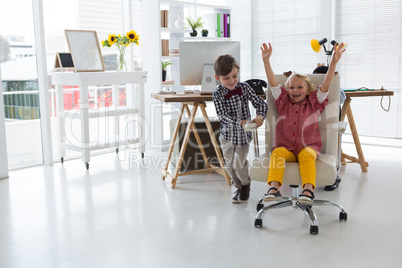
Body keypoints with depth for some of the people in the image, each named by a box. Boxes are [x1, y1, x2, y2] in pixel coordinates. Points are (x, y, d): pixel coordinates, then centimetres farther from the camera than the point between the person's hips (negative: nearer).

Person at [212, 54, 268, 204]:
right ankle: (239, 187, 37)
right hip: (227, 134, 1)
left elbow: (260, 104, -10)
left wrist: (259, 116, -32)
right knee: (230, 165, 11)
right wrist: (241, 122, -38)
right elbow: (222, 116, -24)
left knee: (240, 164, 2)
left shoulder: (244, 87, -9)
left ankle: (245, 185, 32)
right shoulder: (217, 94, -15)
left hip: (244, 134, 0)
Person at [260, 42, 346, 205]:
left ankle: (308, 189, -48)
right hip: (285, 148, 1)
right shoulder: (283, 102, 18)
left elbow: (326, 85, 3)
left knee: (306, 156, -35)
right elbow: (273, 83, 9)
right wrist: (266, 60, -1)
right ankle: (274, 188, -44)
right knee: (276, 153, -32)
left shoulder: (314, 103, 15)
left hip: (308, 147, -1)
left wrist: (334, 62, -9)